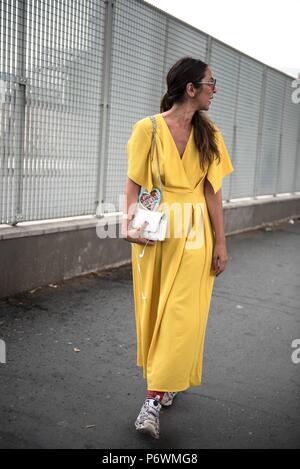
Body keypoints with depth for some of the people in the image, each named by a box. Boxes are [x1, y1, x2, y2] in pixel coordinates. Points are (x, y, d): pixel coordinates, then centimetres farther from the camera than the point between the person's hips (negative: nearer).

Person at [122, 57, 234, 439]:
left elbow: (212, 191, 2)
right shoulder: (148, 128, -5)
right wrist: (129, 222, -20)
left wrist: (220, 243, 0)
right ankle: (166, 383, 29)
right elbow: (133, 183, -4)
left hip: (193, 234, 1)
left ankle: (154, 400, 1)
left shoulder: (208, 134, 4)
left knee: (181, 315, -4)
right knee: (154, 310, 8)